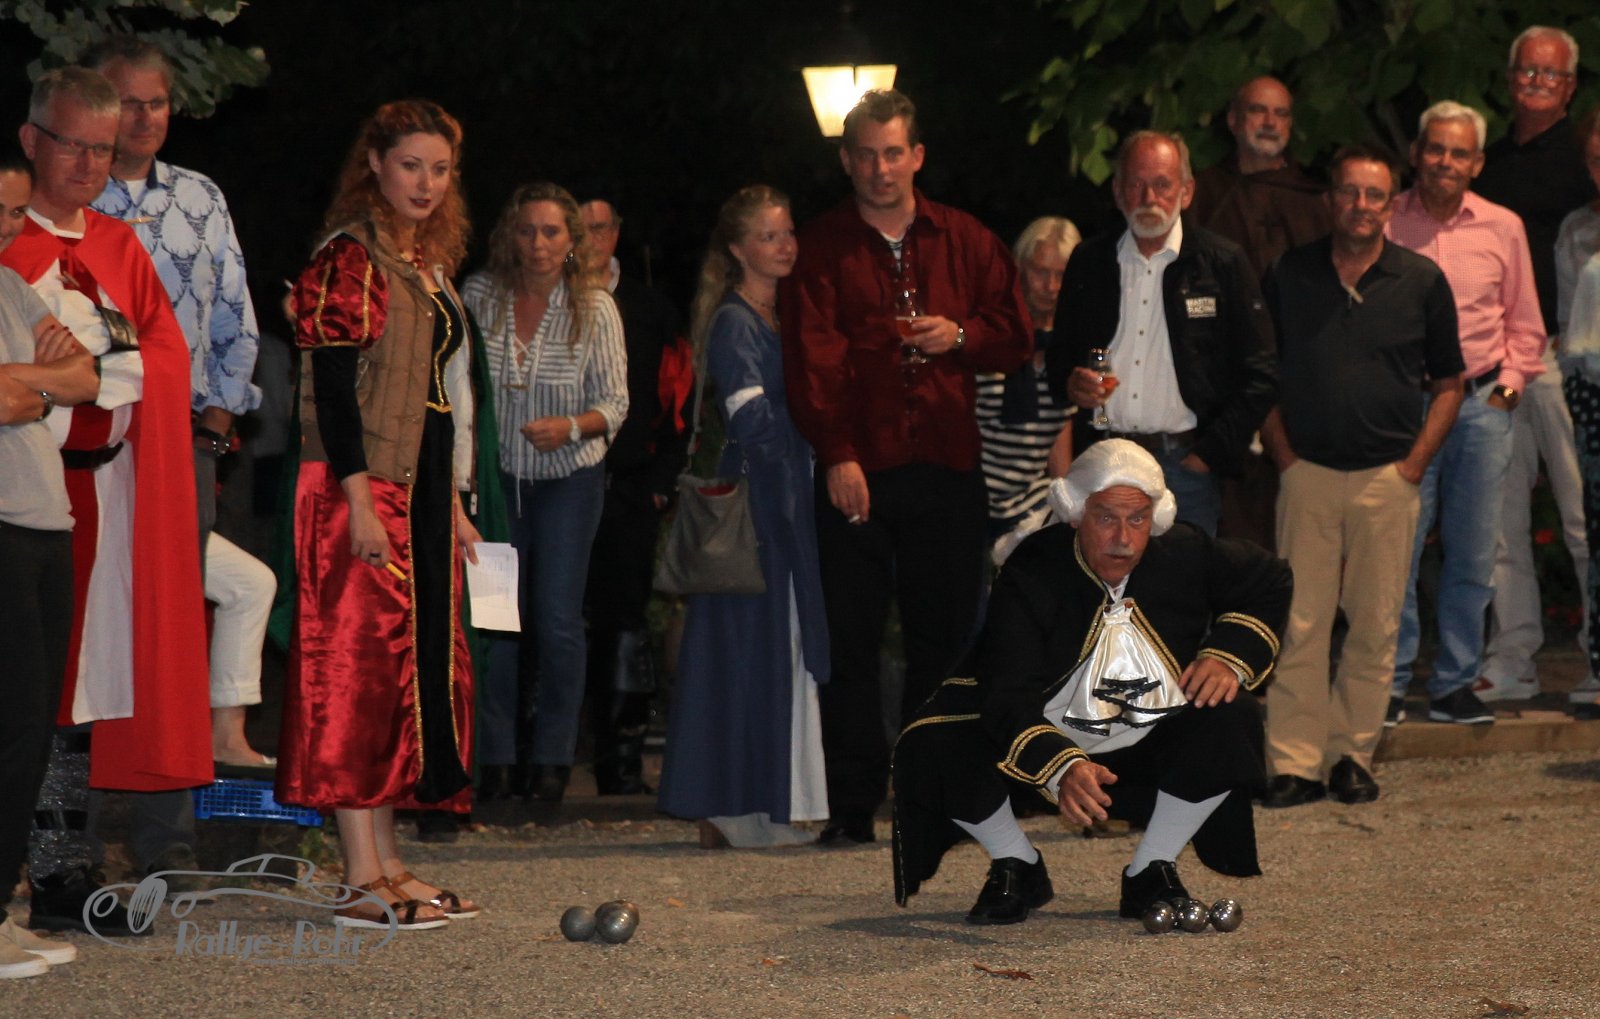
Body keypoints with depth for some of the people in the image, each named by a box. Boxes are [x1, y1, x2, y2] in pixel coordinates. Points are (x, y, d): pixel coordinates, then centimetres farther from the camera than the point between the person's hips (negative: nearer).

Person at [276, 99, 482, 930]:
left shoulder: (427, 262, 17)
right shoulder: (349, 259, -10)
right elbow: (333, 387, -16)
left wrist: (452, 505, 19)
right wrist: (360, 500, -22)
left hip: (422, 491, 9)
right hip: (366, 489, -9)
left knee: (420, 664, 8)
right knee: (364, 666, -9)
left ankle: (387, 862, 12)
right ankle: (364, 880, -9)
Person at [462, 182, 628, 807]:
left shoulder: (594, 307, -7)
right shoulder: (479, 296, -3)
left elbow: (614, 403, -5)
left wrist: (572, 427, -23)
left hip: (569, 479, -2)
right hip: (496, 475, 2)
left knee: (558, 620, -7)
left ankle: (552, 760, 5)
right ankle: (495, 758, 10)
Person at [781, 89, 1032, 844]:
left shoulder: (965, 241, 13)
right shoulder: (820, 250, 4)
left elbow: (1015, 335, 15)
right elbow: (811, 360, -4)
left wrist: (960, 335, -6)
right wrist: (837, 455, -15)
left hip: (946, 467, 2)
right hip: (859, 470, -2)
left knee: (944, 639, 4)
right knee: (851, 641, -3)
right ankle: (853, 805, -1)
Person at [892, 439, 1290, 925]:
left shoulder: (1185, 554, -14)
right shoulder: (1030, 575, -23)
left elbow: (1270, 580, 7)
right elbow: (1009, 697, -32)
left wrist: (1229, 657, -10)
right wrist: (1062, 769, -50)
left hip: (1151, 749, 2)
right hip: (1046, 740, -2)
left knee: (1230, 722, -27)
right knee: (929, 751, -25)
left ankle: (1150, 875, -5)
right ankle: (1018, 869, 5)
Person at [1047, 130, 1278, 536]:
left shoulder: (1224, 263, 1)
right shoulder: (1089, 262, 12)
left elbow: (1260, 375, -1)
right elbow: (1058, 351, 20)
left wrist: (1211, 453, -7)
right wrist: (1070, 383, -4)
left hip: (1183, 466, -2)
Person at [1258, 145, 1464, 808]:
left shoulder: (1421, 281, 3)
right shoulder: (1289, 274, 4)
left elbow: (1447, 383, 9)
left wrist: (1414, 462, 0)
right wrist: (1282, 453, 2)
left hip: (1388, 478, 0)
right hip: (1309, 473, 0)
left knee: (1375, 625, 3)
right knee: (1300, 623, -4)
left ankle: (1353, 754, 14)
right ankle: (1296, 763, -1)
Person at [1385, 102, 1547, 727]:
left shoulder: (1503, 229, 9)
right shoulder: (1383, 223, 1)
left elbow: (1525, 324, 17)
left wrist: (1510, 383, 5)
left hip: (1481, 405, 2)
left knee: (1474, 554, 3)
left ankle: (1455, 684, 13)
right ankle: (1390, 683, 3)